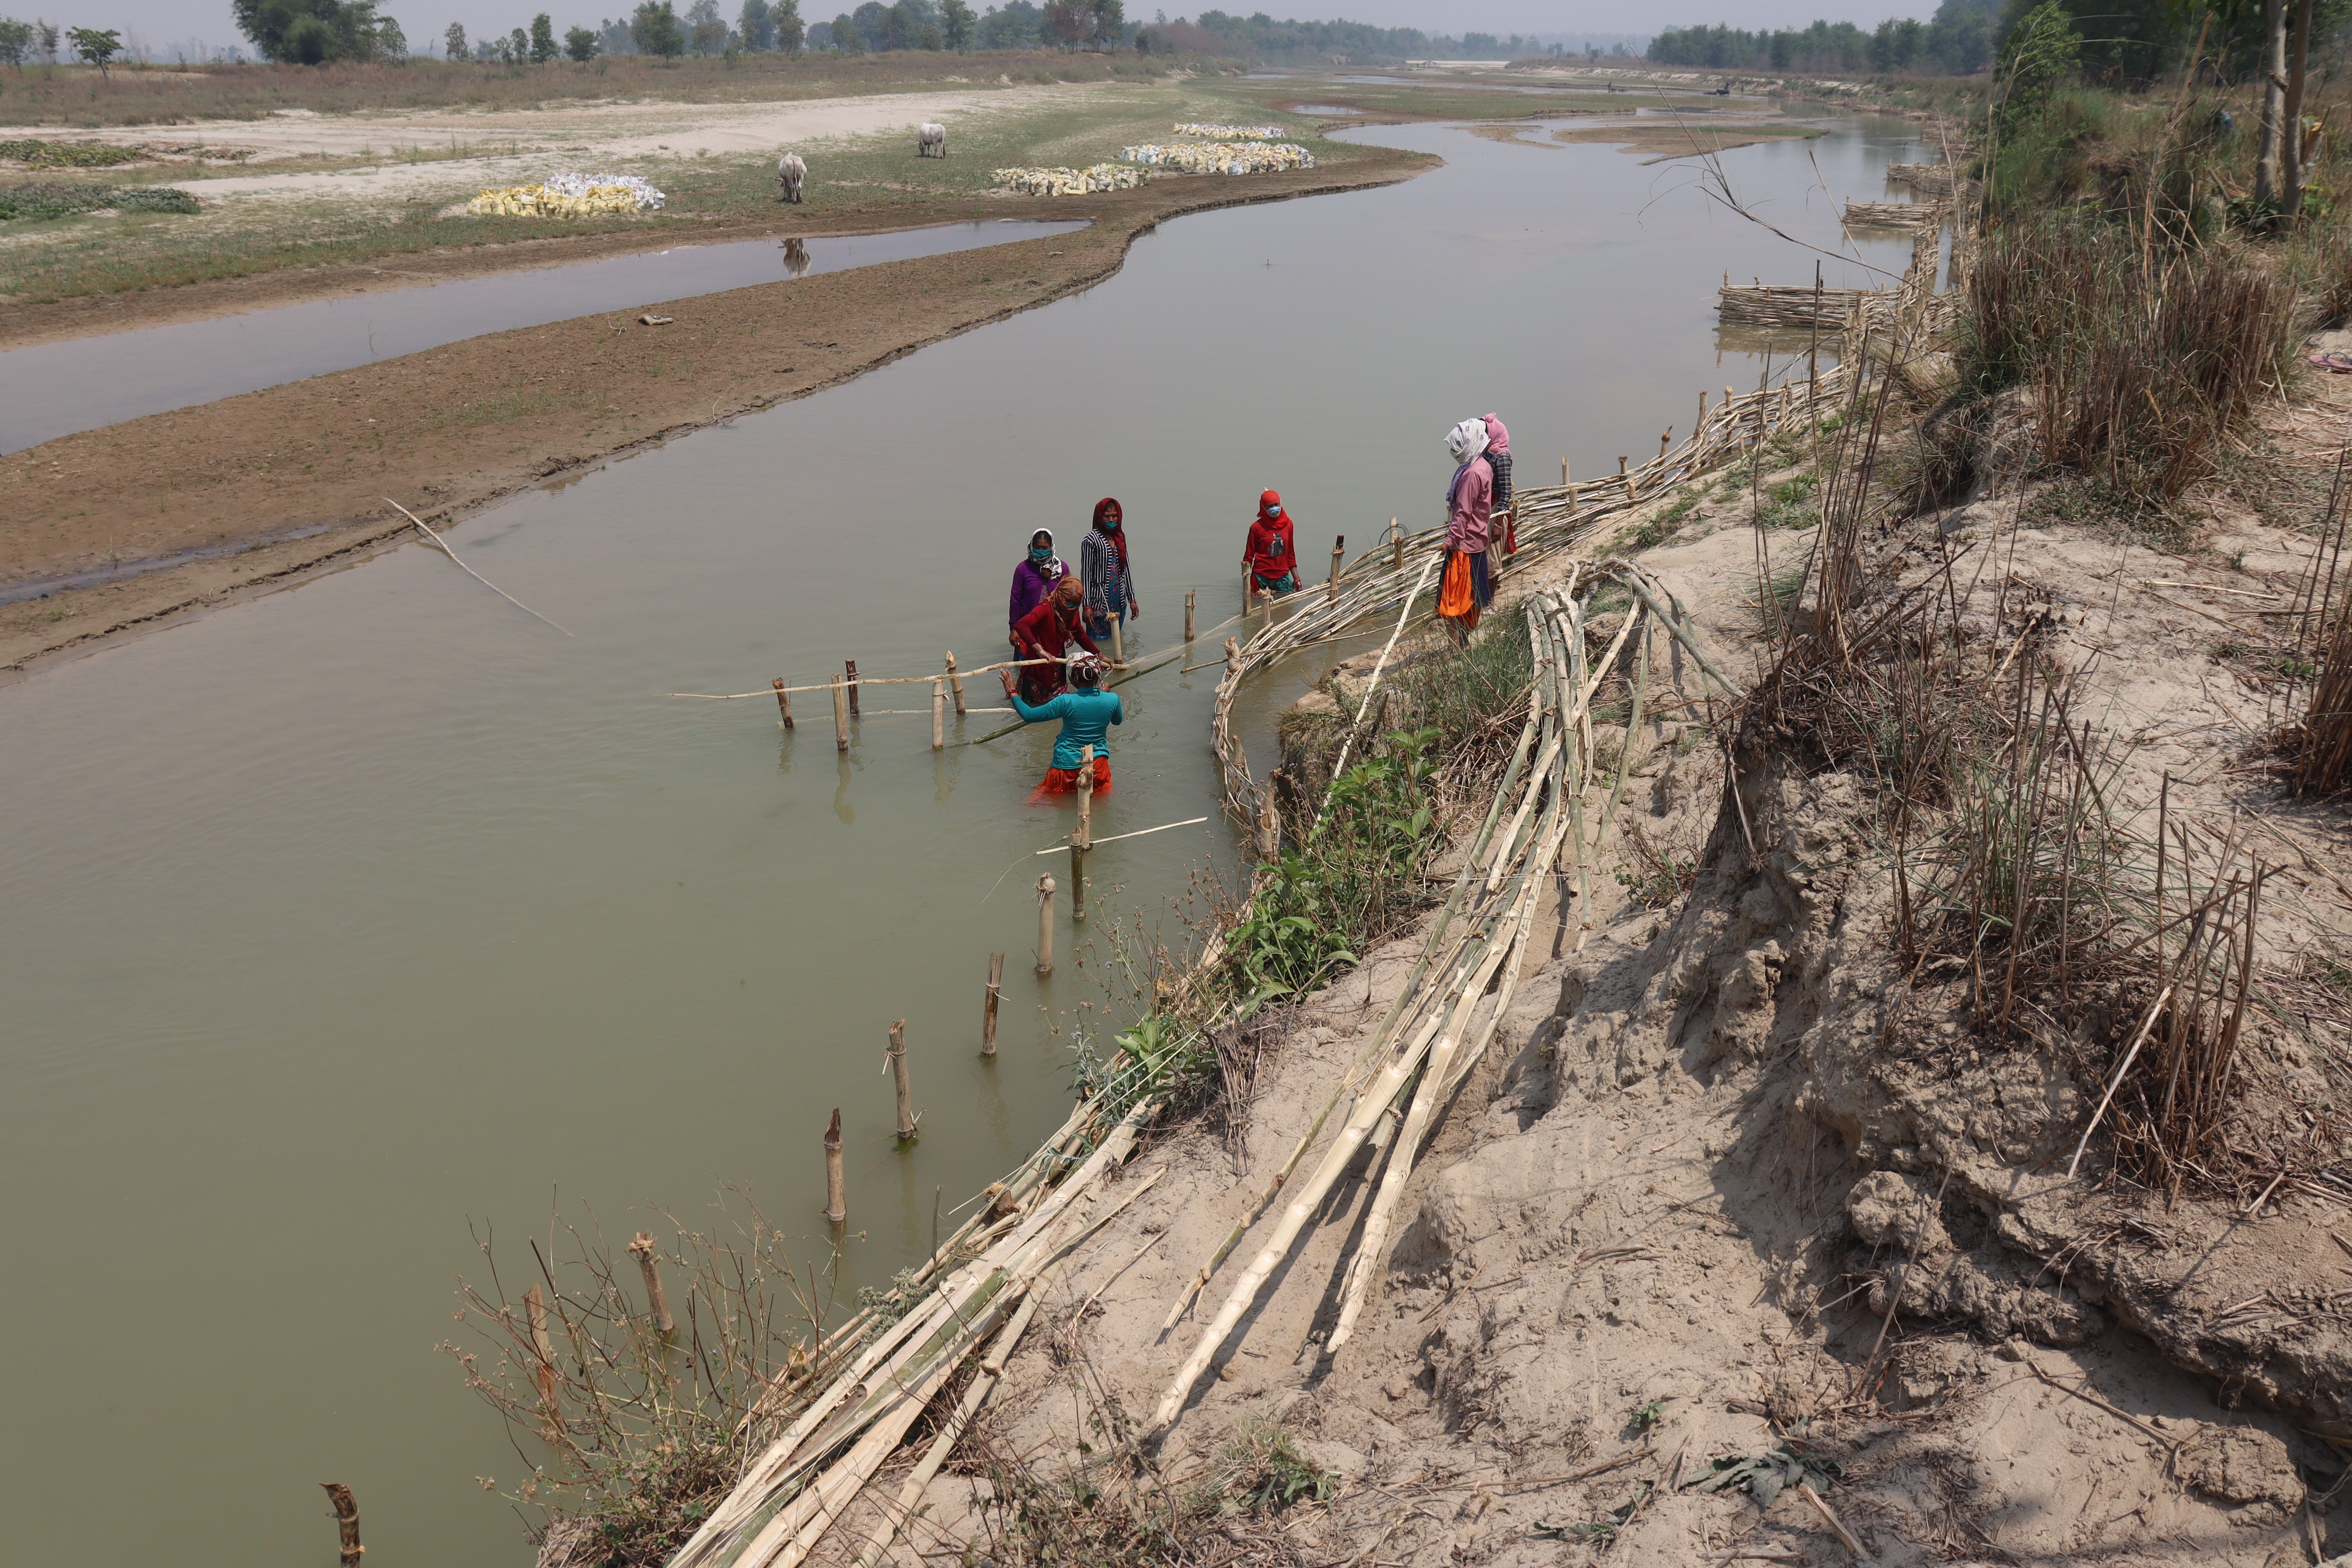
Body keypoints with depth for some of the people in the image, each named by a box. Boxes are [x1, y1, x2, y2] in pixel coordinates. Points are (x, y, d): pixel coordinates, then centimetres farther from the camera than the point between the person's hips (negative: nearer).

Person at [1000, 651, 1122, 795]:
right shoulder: (1112, 699, -12)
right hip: (1098, 763, 2)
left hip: (1067, 765, -2)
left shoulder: (1067, 702, -20)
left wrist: (1012, 692, 0)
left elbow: (1029, 715, -14)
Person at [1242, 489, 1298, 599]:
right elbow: (1249, 556, -2)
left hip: (1283, 577, 3)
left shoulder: (1288, 524, 7)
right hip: (1262, 578, -3)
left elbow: (1290, 554, 14)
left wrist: (1297, 578, 11)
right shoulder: (1257, 527, -6)